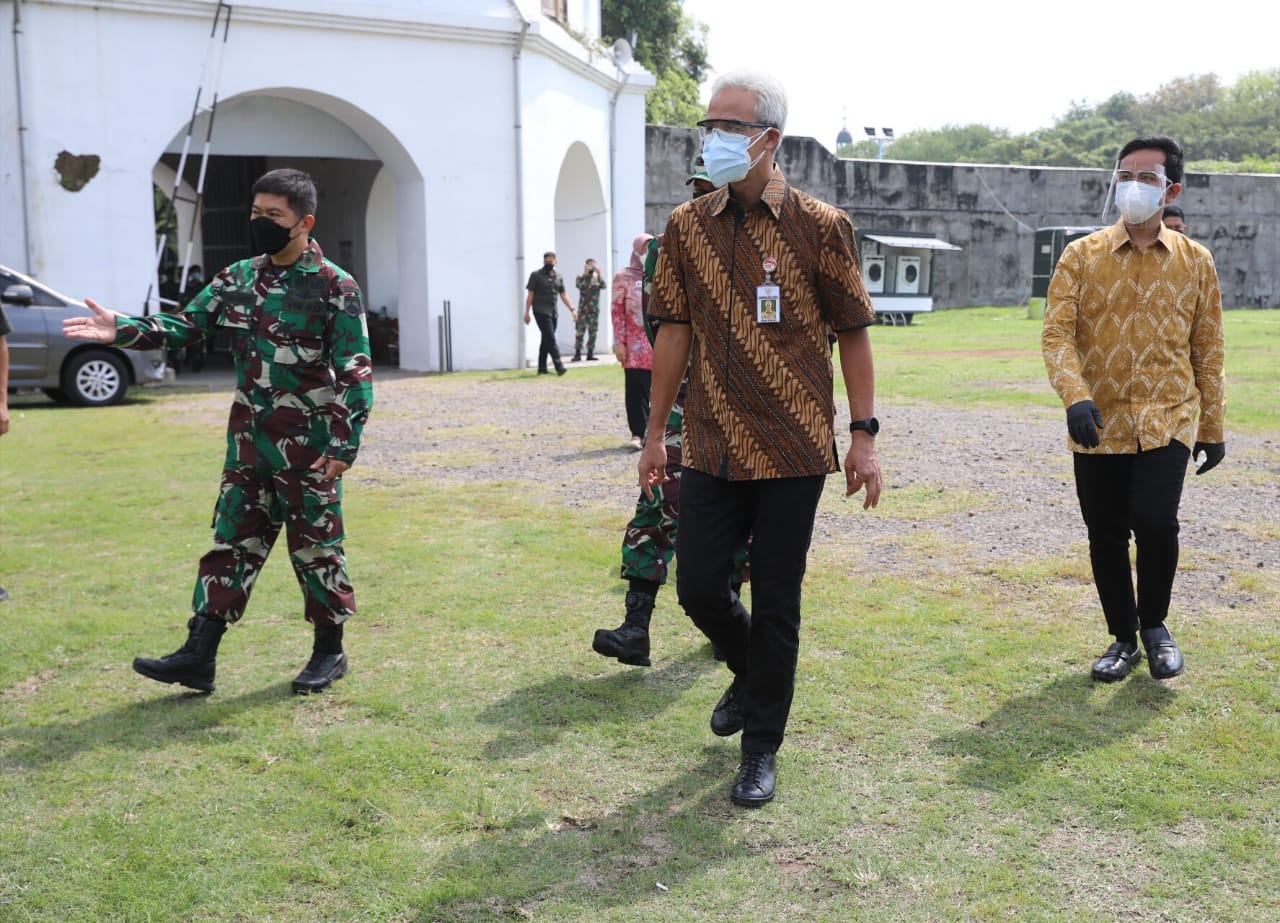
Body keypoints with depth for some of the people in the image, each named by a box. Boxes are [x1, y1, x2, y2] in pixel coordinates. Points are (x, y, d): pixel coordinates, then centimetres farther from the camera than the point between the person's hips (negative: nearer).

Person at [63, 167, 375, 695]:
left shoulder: (335, 288, -10)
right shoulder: (239, 278, 8)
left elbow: (355, 373, -12)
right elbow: (184, 326, 9)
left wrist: (345, 445, -17)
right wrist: (122, 330, -7)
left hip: (309, 446, -6)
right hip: (248, 440, 6)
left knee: (315, 547, 4)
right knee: (232, 541, 7)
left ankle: (329, 651, 20)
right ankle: (199, 656, 10)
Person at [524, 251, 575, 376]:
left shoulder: (558, 277, 13)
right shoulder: (536, 275, -1)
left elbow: (563, 295, 16)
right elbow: (530, 295, -2)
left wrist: (572, 309, 7)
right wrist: (527, 313, -8)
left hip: (553, 312, 6)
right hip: (541, 311, -6)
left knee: (546, 340, 9)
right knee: (550, 339, -13)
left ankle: (542, 368, 14)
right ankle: (559, 366, -19)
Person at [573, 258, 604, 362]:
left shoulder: (597, 279, 10)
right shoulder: (581, 278, 4)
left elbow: (603, 285, -10)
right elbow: (580, 285, -16)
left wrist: (599, 276, -23)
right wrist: (585, 275, -19)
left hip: (594, 310, 3)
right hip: (583, 309, -3)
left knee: (592, 333, 4)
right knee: (580, 331, -5)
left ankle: (590, 354, 10)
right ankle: (577, 354, -3)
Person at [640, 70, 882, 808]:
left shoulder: (819, 227, -4)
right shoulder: (687, 227, 5)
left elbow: (853, 333, 0)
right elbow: (675, 331, 9)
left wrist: (864, 435, -4)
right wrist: (656, 433, 9)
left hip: (793, 448, -3)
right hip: (712, 447, 3)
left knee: (775, 605, 4)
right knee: (699, 587, 6)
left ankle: (762, 748, 22)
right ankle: (751, 673, 39)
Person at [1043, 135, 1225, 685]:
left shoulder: (1194, 261, 5)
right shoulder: (1081, 256, 1)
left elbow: (1207, 349, 9)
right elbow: (1057, 332, -8)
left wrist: (1213, 427, 11)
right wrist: (1075, 396, -24)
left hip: (1167, 421, -1)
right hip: (1098, 425, 1)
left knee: (1155, 521, -16)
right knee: (1106, 536, 6)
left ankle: (1155, 626, 11)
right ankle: (1124, 639, 27)